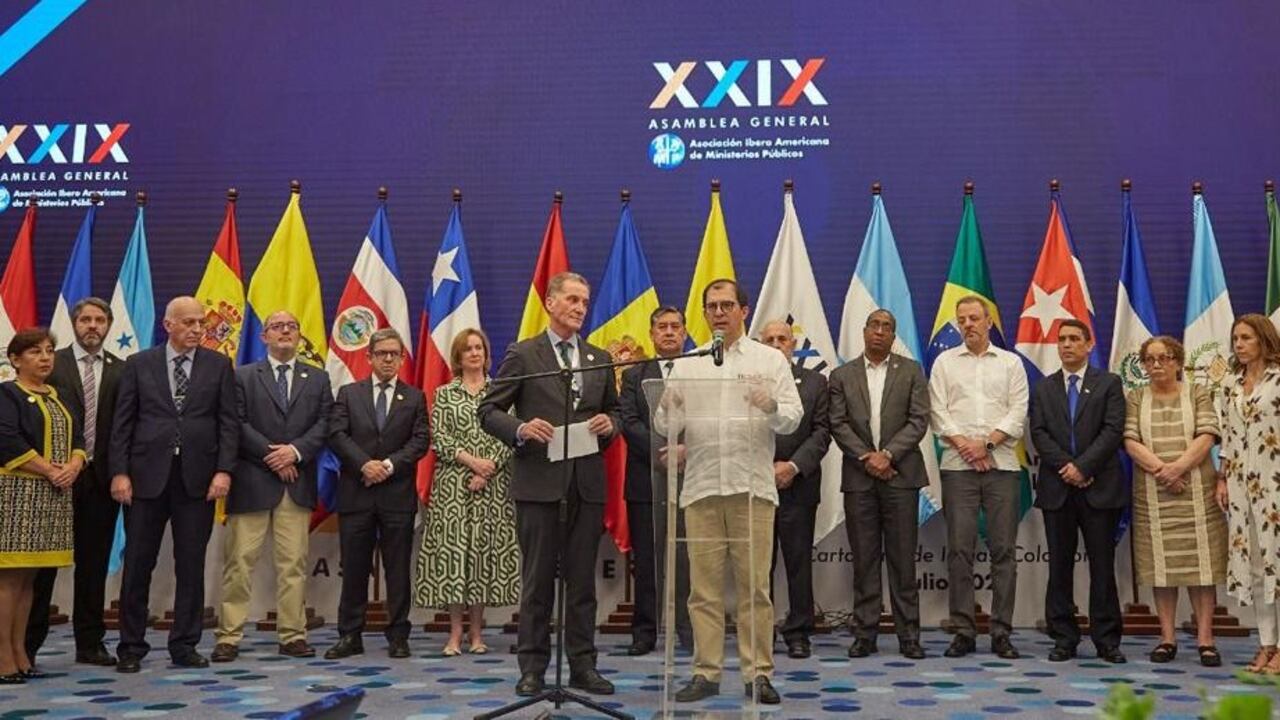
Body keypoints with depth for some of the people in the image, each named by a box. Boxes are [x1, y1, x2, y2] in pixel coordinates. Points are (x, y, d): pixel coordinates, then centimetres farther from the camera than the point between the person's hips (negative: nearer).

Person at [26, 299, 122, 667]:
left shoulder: (121, 371, 6)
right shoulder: (52, 364, 2)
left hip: (101, 476, 2)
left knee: (94, 563, 8)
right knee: (45, 560, 3)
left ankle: (90, 643, 17)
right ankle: (27, 643, 13)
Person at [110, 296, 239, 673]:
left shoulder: (219, 365, 6)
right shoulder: (139, 364, 6)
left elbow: (229, 422, 2)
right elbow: (123, 423, 4)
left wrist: (224, 470, -8)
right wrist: (120, 472, -5)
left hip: (197, 478, 0)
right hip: (147, 475, 0)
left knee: (192, 566, 5)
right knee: (138, 564, 5)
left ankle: (184, 645, 15)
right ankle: (131, 647, 16)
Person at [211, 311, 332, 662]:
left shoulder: (318, 379, 14)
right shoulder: (243, 376, 7)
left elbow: (323, 425, 4)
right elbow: (239, 424, -3)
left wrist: (295, 451, -11)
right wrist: (271, 454, -11)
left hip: (298, 482, 2)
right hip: (252, 482, -2)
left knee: (293, 563, 4)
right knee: (239, 562, -1)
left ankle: (293, 636, 9)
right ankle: (229, 637, 4)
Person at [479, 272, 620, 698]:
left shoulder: (600, 360, 14)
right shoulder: (523, 355, 1)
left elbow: (614, 411, 21)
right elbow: (489, 411, -1)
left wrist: (609, 424, -2)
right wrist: (521, 429, -19)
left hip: (587, 483, 4)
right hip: (539, 482, -4)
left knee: (583, 581, 8)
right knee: (537, 580, 3)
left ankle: (583, 666, 16)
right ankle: (533, 668, 12)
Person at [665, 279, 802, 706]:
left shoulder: (770, 360, 8)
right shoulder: (687, 365, 13)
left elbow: (793, 418, 0)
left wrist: (771, 407, -21)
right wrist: (669, 409, -17)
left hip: (753, 486, -1)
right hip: (701, 486, 2)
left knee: (754, 586, 1)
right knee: (704, 586, 4)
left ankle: (757, 673, 9)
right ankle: (706, 672, 12)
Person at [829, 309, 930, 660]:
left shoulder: (911, 371, 8)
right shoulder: (842, 375, 10)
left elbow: (919, 420, -1)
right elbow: (838, 424, 2)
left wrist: (888, 454, -12)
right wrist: (866, 457, -10)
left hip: (900, 473, -1)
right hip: (858, 476, 1)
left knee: (903, 557, 1)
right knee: (864, 558, 3)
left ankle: (908, 634, 6)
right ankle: (865, 633, 9)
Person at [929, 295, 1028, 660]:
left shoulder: (1011, 363, 12)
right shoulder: (945, 362, 12)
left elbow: (1017, 413, 2)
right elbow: (938, 413, 3)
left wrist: (987, 443, -10)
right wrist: (964, 445, -8)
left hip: (1002, 465, 0)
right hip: (958, 466, 0)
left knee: (1003, 550, 0)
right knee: (959, 549, -2)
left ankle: (1001, 632, 6)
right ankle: (963, 631, 3)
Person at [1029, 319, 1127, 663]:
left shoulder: (1109, 383, 7)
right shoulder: (1043, 388, 14)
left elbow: (1113, 431, -4)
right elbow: (1039, 433, 3)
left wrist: (1082, 466, -14)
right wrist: (1066, 467, -11)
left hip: (1100, 488, -2)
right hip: (1057, 489, 2)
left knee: (1103, 564, 1)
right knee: (1060, 566, 4)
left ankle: (1107, 640, 8)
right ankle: (1064, 639, 10)